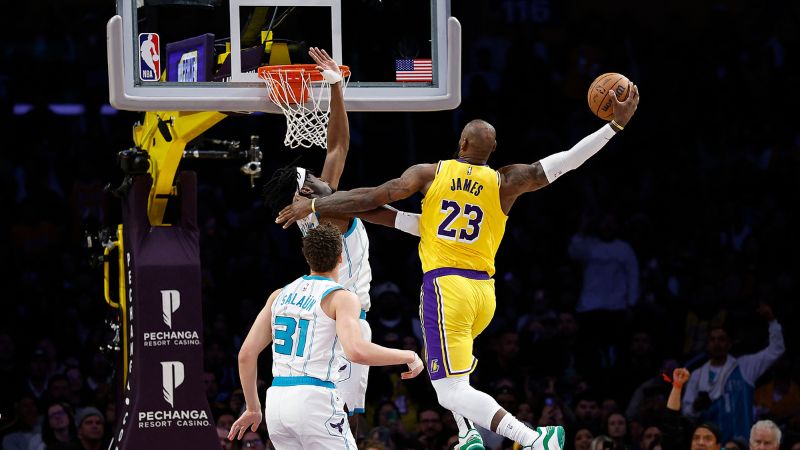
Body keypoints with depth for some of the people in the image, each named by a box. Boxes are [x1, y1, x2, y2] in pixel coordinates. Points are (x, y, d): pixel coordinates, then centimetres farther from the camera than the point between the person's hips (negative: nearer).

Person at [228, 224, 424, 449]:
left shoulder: (279, 295, 15)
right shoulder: (341, 297, -4)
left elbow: (246, 354, 13)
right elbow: (356, 351, -21)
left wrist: (253, 408, 23)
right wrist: (408, 356, -8)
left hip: (276, 400, 6)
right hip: (315, 400, -6)